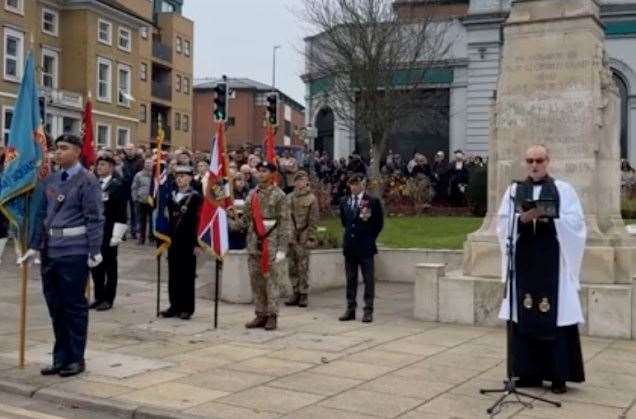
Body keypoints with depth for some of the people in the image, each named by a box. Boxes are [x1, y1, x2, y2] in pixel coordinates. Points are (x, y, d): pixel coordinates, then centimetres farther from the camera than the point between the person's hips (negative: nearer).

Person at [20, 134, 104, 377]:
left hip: (74, 252, -6)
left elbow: (94, 219, -10)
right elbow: (41, 215, 15)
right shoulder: (49, 181, 11)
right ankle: (60, 358, 24)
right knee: (55, 307, 13)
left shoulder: (87, 181, -7)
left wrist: (95, 251, -15)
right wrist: (34, 246, 11)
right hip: (50, 251, 6)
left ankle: (76, 359, 14)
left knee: (75, 306, 2)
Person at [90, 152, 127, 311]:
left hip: (109, 233, -6)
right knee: (95, 264, 10)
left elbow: (121, 213, -11)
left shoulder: (117, 185, -8)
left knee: (109, 266, 3)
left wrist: (117, 235, -15)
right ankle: (98, 297, 21)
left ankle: (108, 299, 12)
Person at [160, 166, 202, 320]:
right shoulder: (172, 196, 13)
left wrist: (197, 243, -14)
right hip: (173, 241, 5)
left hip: (188, 242, -5)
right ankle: (175, 306, 15)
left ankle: (187, 308, 7)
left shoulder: (196, 198, -4)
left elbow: (198, 221, -9)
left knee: (187, 275, 1)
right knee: (173, 275, 7)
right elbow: (169, 219, 14)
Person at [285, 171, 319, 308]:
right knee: (292, 267, 8)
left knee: (303, 268, -1)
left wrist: (311, 238, -9)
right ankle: (296, 293, 17)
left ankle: (303, 295, 7)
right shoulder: (289, 198, 10)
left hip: (303, 238, -4)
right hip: (290, 237, 4)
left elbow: (314, 220, -4)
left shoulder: (311, 198, -2)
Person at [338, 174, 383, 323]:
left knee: (368, 279, -1)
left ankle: (368, 311, 2)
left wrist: (369, 238, 2)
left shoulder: (373, 202, -4)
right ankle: (350, 309, 15)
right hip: (349, 246, 5)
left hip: (365, 246, -4)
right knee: (350, 279, 9)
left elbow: (379, 223, 0)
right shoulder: (344, 202, 10)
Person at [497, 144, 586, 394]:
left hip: (553, 260, -2)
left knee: (556, 316, -4)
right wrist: (522, 218, -14)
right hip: (524, 259, 2)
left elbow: (576, 222, -2)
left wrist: (550, 218, -17)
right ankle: (530, 372, 10)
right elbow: (502, 224, 3)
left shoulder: (564, 189, 5)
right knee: (525, 316, 2)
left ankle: (558, 374, 4)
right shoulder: (514, 190, 11)